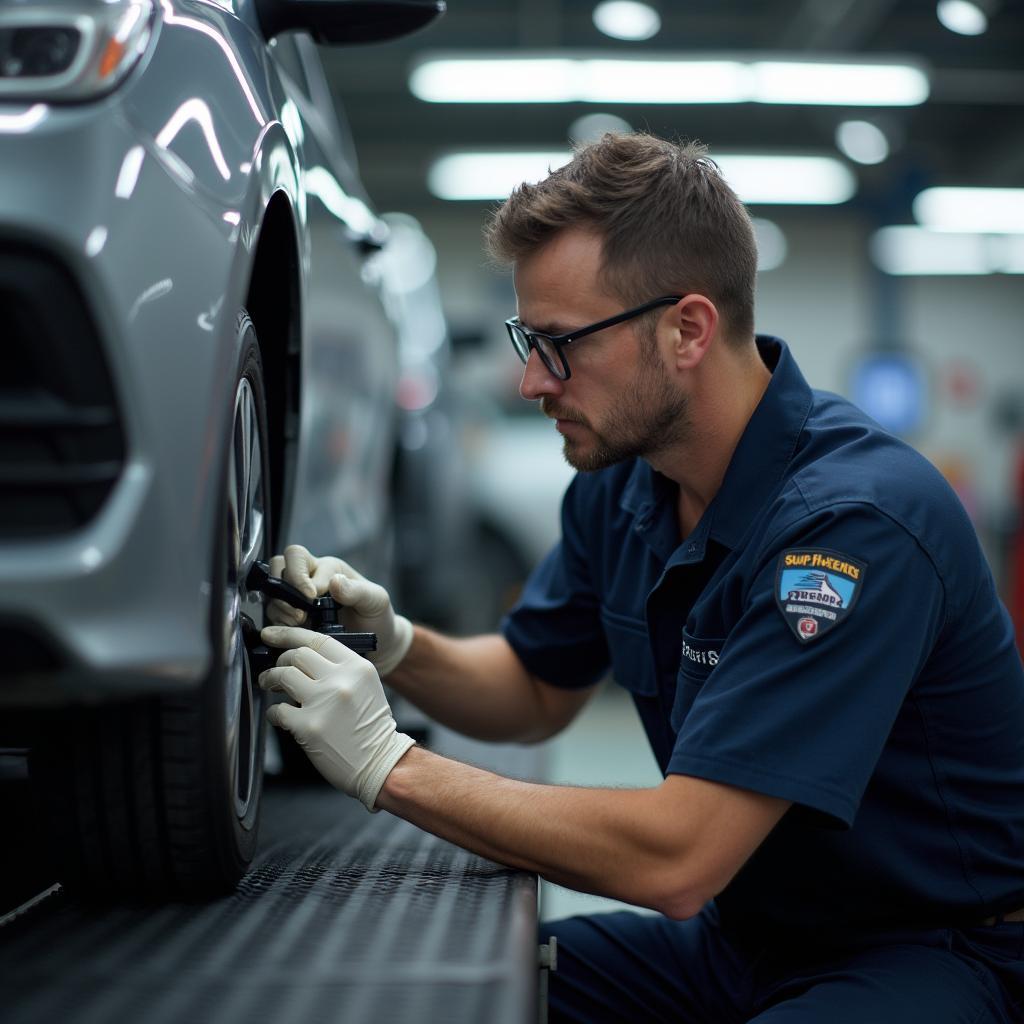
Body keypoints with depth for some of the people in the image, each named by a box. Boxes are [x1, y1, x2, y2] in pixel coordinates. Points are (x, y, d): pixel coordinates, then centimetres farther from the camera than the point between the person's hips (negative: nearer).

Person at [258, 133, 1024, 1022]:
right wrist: (392, 645, -6)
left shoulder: (855, 521, -28)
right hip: (741, 934, 7)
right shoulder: (621, 478, -2)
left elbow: (676, 860, -31)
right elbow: (538, 691, 14)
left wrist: (389, 765, -26)